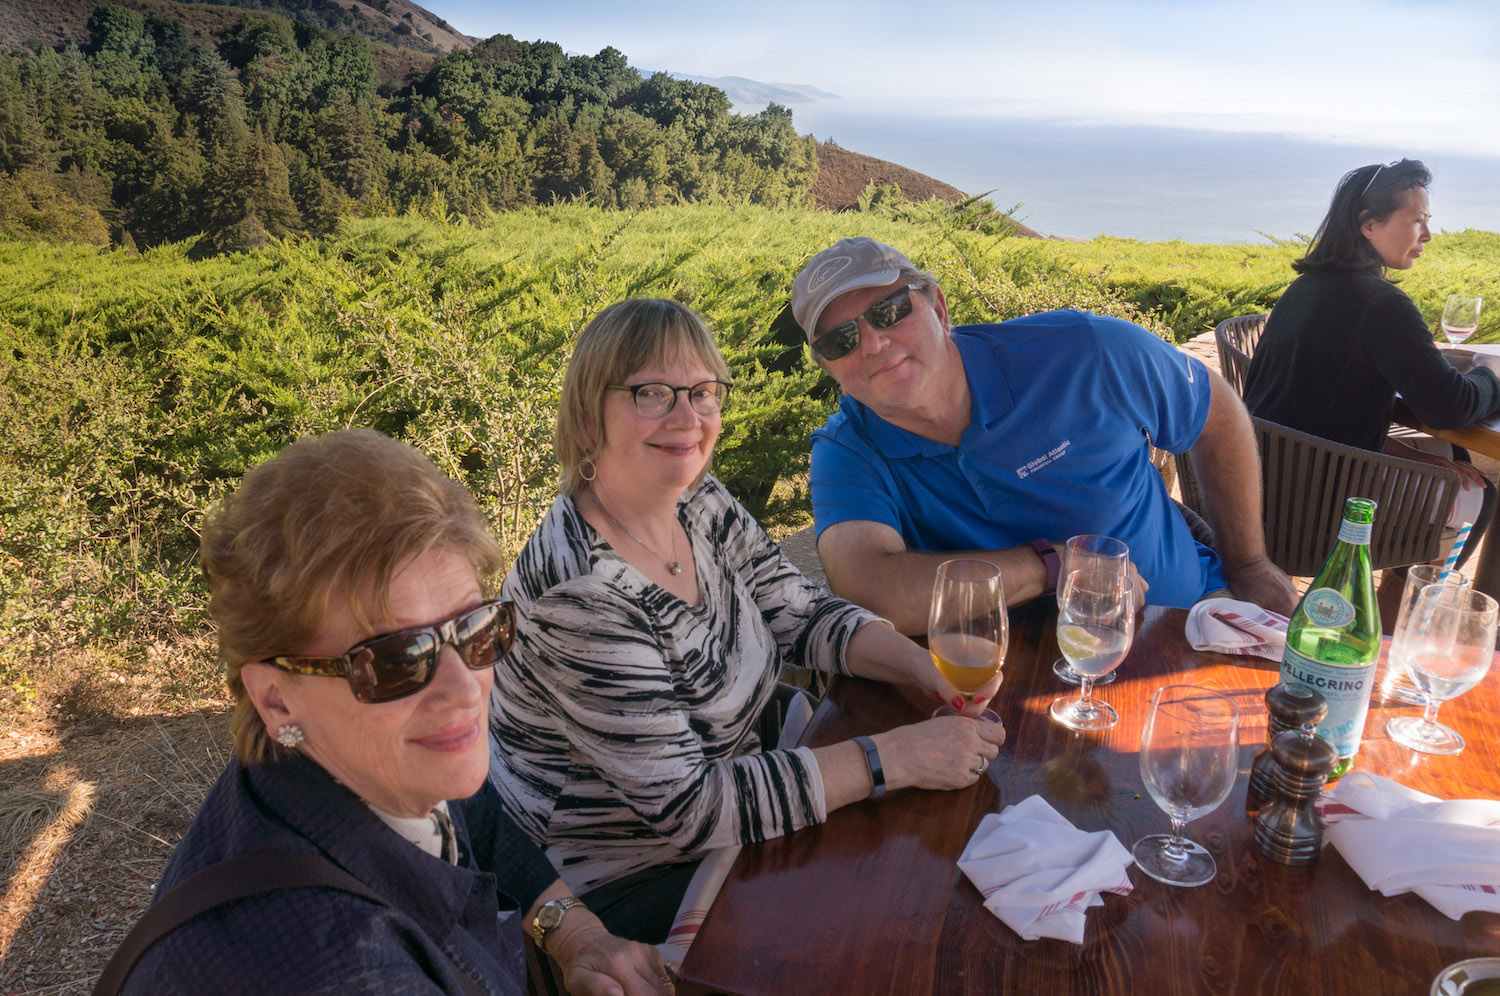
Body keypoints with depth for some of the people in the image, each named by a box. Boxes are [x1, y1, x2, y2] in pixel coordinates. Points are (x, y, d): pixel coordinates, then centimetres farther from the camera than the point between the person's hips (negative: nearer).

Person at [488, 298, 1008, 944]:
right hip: (624, 888, -7)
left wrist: (920, 665, -15)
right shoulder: (580, 592, -29)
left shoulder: (703, 505, -5)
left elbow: (807, 616, 4)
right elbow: (684, 807, -29)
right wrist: (893, 757, -29)